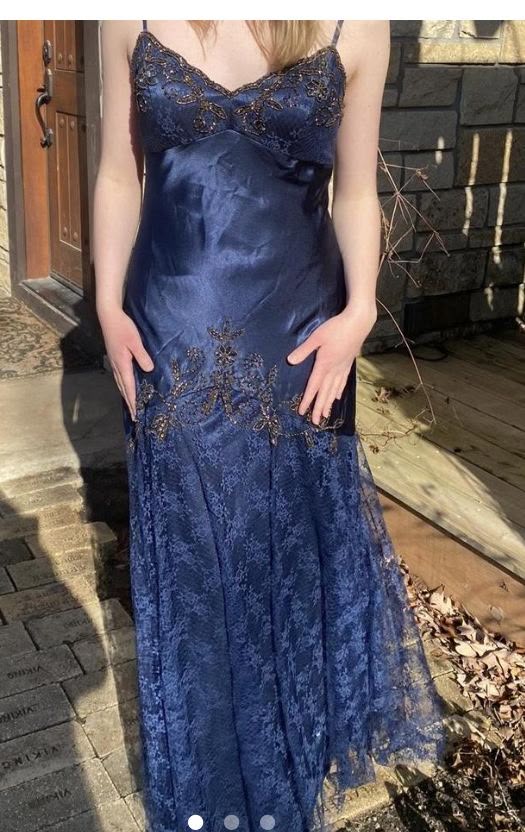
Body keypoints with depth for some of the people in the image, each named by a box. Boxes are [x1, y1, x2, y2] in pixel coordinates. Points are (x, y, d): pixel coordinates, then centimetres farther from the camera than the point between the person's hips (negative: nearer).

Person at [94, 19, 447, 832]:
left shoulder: (353, 24, -1)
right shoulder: (136, 18, 2)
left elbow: (356, 191, 3)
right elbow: (120, 176, 6)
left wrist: (360, 310, -10)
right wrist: (108, 305, -2)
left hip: (296, 332, 0)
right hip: (172, 330, 1)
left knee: (294, 546, 13)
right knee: (185, 548, 12)